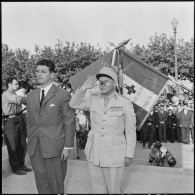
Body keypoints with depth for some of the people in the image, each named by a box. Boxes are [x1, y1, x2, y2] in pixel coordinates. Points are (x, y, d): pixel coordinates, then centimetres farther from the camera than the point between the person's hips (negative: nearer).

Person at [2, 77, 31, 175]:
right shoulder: (6, 95, -10)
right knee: (13, 147, 4)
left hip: (19, 120, 8)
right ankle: (15, 168, 16)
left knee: (22, 145, 12)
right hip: (11, 121, -8)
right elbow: (19, 100, -26)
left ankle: (21, 165, 27)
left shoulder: (15, 95, 16)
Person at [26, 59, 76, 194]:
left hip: (55, 148, -5)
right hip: (35, 149, 5)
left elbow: (69, 122, -7)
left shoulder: (63, 95, -7)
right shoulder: (30, 96, 10)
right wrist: (30, 142, 11)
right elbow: (29, 122, 15)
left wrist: (68, 147, -9)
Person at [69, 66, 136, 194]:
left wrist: (129, 155, -2)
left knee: (114, 189, 12)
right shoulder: (93, 99, -1)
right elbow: (74, 104, 7)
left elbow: (130, 131, -5)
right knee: (98, 188, 18)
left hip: (114, 154, -3)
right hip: (94, 153, 4)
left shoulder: (125, 103, -11)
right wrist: (84, 88, -8)